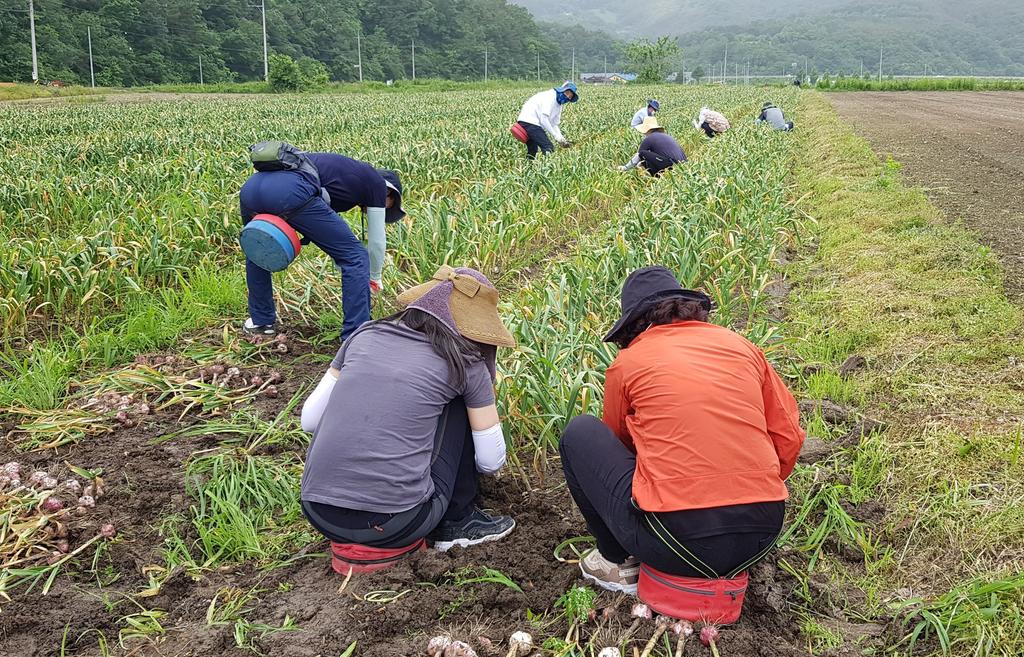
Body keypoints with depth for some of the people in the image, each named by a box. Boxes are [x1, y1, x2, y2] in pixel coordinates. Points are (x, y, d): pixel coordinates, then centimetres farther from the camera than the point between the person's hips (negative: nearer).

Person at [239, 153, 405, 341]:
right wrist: (375, 278, 43)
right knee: (356, 257, 5)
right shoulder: (377, 182, 21)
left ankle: (260, 320, 39)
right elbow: (376, 240, 25)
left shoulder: (346, 170, 40)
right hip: (291, 192, -8)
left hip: (251, 186, 8)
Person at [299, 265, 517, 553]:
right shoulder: (465, 362, 2)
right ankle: (457, 521, 21)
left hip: (319, 516, 4)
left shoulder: (365, 335, 11)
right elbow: (491, 461, 10)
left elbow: (310, 419, 15)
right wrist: (459, 461, 33)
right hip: (395, 525, -4)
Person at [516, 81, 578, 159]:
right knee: (549, 148, -15)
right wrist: (556, 136, -16)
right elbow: (543, 118, -19)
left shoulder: (559, 105, 18)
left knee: (532, 151, 17)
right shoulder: (550, 96, -12)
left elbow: (554, 124, 19)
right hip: (529, 122, -11)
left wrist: (562, 139, 3)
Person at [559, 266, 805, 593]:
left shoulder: (626, 363, 5)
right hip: (763, 534, 5)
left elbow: (619, 444, 22)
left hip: (681, 539, -4)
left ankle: (618, 562, 15)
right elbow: (790, 438, 14)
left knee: (580, 433, 13)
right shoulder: (741, 345, 12)